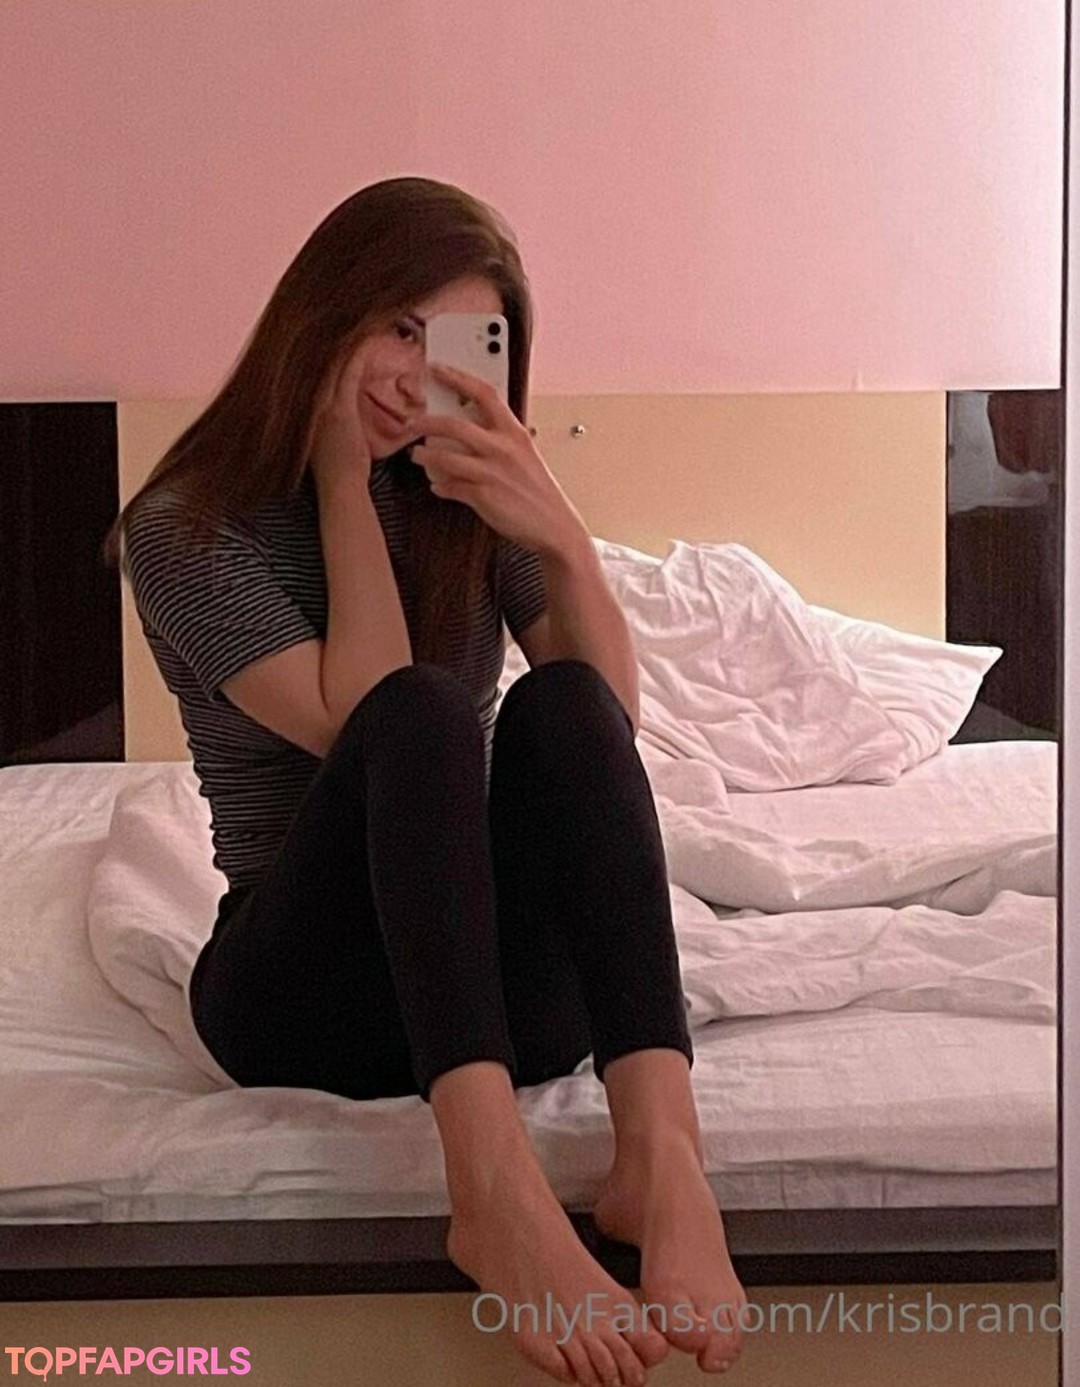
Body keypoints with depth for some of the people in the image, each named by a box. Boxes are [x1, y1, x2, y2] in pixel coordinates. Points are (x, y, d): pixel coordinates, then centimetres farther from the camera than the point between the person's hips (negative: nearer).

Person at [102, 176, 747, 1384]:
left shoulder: (466, 504, 7)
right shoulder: (191, 528, -5)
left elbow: (611, 718, -4)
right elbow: (367, 723, -18)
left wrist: (562, 535, -18)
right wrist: (345, 485, -13)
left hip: (496, 983, 3)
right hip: (303, 989, -3)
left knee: (560, 703, -25)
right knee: (423, 707, -31)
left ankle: (661, 1151, -41)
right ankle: (496, 1186, -47)